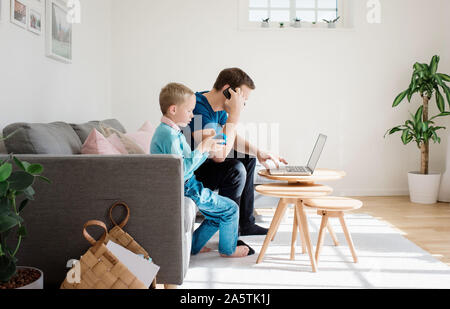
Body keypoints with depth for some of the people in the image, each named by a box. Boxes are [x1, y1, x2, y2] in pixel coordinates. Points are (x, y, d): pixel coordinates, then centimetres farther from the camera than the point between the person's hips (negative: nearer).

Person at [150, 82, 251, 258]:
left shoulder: (171, 131, 12)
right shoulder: (169, 135, -22)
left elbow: (189, 163, 13)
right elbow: (181, 170, -28)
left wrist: (207, 149, 1)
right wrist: (201, 149, -21)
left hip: (185, 186, 10)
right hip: (183, 189, -10)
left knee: (218, 214, 19)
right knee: (230, 208, -2)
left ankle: (193, 246, 25)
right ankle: (228, 249, 17)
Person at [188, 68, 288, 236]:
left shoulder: (219, 108, 2)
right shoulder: (198, 108, -28)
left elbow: (233, 137, 16)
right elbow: (219, 154, -36)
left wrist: (258, 152, -1)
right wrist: (235, 114, -31)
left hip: (200, 162, 10)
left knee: (247, 159, 16)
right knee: (235, 169, -27)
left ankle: (246, 223, 19)